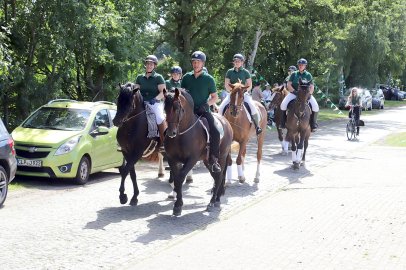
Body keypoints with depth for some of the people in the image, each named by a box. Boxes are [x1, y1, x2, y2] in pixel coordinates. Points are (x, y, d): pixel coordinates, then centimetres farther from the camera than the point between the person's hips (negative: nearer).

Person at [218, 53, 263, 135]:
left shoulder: (246, 72, 2)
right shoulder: (229, 72, 5)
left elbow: (250, 86, 3)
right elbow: (226, 85, 5)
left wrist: (244, 91, -12)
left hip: (244, 93, -2)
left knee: (252, 107, -26)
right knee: (221, 107, -18)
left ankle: (257, 126, -18)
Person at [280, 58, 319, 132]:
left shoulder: (308, 75, 6)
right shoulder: (294, 74, 5)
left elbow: (312, 87, 3)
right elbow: (289, 85, 1)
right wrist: (295, 92, -13)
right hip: (294, 93, 0)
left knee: (315, 106, -22)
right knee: (283, 104, -25)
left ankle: (313, 124, -6)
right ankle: (283, 122, -8)